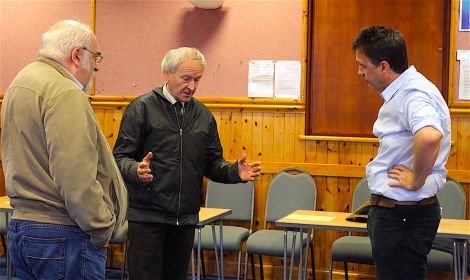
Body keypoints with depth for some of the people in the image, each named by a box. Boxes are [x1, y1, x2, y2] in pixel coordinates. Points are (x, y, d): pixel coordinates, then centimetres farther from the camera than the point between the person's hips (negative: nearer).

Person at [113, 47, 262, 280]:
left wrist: (235, 172, -7)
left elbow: (212, 163, 14)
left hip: (186, 216, 5)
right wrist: (136, 171, -29)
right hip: (147, 214, -5)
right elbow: (120, 157, -7)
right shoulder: (142, 107, -4)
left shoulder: (203, 115, 12)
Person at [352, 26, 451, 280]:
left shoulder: (413, 93, -22)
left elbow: (429, 137, -43)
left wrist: (417, 181, -28)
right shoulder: (401, 92, 11)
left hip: (404, 215, -10)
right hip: (390, 211, 10)